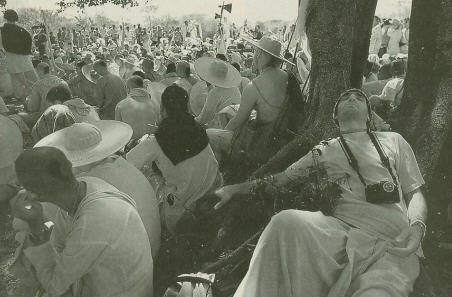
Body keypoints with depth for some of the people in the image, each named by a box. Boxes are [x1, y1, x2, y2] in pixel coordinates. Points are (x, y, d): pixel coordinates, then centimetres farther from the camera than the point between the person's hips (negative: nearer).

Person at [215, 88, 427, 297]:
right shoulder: (325, 151, 23)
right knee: (286, 221, -31)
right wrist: (235, 189, 18)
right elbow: (283, 178, 24)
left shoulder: (393, 141, 24)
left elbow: (415, 193, 18)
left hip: (393, 240, -2)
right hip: (341, 228, 2)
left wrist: (416, 227, -5)